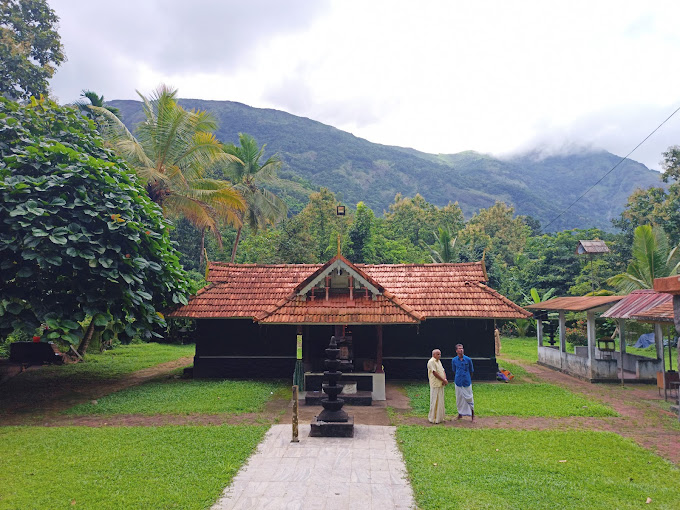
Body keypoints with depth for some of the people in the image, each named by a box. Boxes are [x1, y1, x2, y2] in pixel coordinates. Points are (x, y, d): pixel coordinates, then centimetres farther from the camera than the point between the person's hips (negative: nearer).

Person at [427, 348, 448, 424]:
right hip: (435, 385, -9)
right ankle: (433, 418, 4)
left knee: (440, 401, 13)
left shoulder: (439, 361, 16)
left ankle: (439, 417, 23)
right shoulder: (431, 362, -13)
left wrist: (445, 379, -5)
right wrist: (443, 380, -12)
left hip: (441, 385, 9)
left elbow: (443, 371, 14)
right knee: (435, 401, -4)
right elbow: (435, 373, -18)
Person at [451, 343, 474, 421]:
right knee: (459, 398, 10)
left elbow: (471, 371, 6)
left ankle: (472, 415, 14)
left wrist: (468, 379, 10)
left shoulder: (468, 360, -6)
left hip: (467, 382, -2)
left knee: (469, 398, 2)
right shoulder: (454, 360, -2)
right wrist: (456, 378, 12)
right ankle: (460, 413, 26)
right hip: (458, 382, 2)